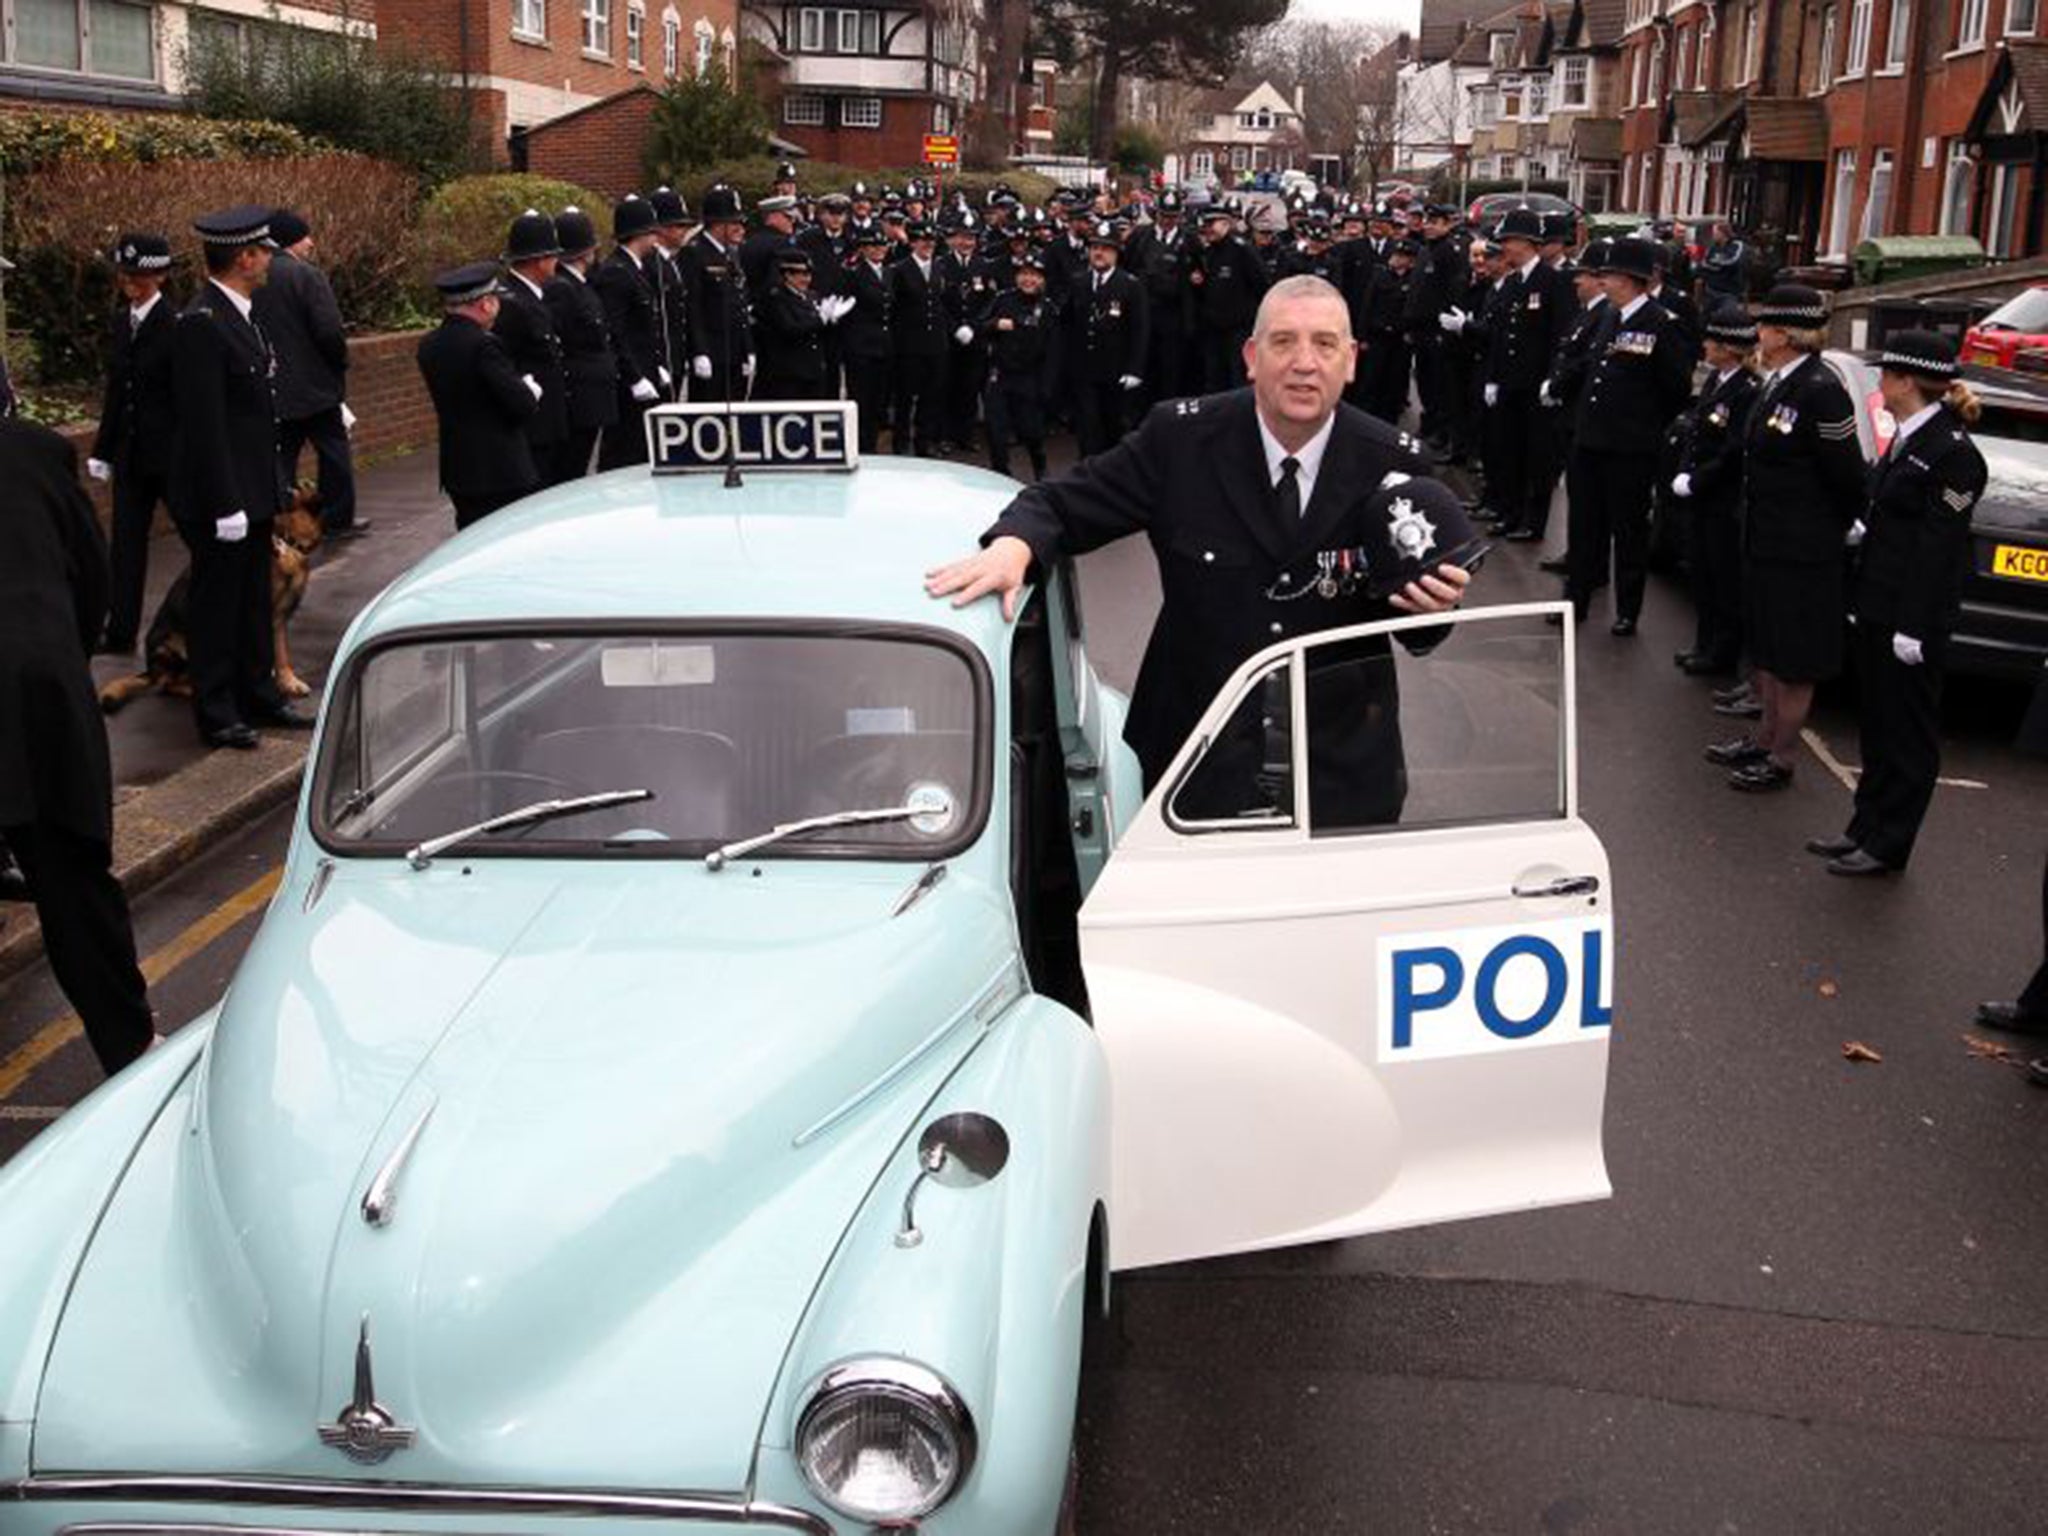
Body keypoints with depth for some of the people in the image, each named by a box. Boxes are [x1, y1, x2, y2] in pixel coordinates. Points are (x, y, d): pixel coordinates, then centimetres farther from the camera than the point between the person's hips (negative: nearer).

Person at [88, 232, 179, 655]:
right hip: (131, 452, 7)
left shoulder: (175, 325, -14)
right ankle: (120, 631, 14)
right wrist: (103, 450, 14)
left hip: (170, 449, -7)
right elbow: (116, 391, 14)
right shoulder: (121, 321, 8)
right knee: (127, 541, 9)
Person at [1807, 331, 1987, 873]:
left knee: (1907, 732, 2)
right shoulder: (1908, 438, 10)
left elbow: (1939, 547, -19)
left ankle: (1887, 846, 11)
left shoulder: (1952, 453, -18)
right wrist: (1866, 601, 13)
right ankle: (1868, 828, 28)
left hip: (1911, 618, -9)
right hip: (1878, 607, 9)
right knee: (1876, 723, 17)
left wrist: (1914, 627, -19)